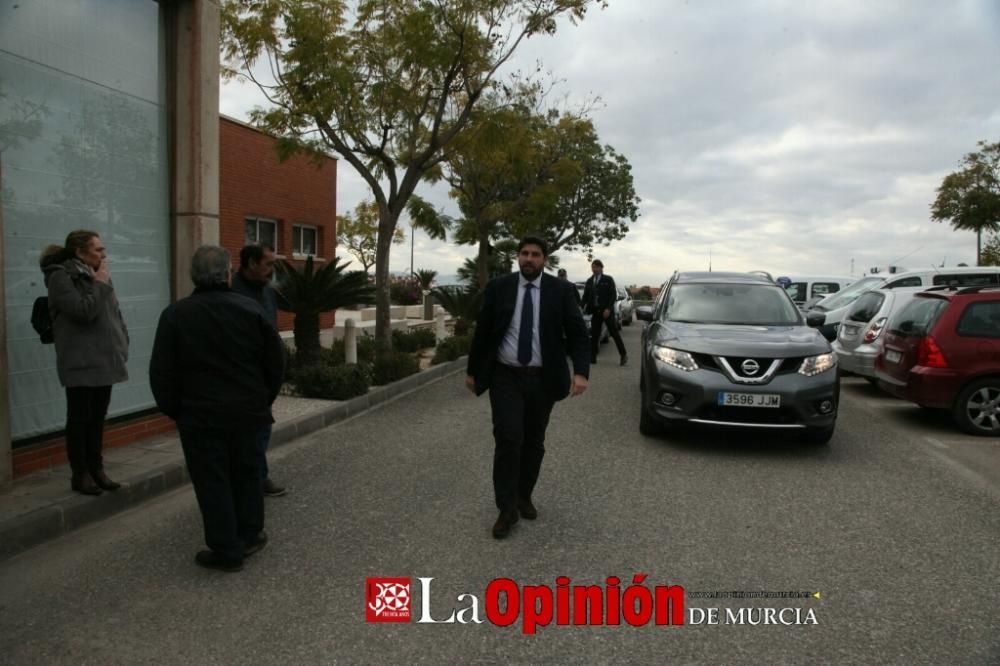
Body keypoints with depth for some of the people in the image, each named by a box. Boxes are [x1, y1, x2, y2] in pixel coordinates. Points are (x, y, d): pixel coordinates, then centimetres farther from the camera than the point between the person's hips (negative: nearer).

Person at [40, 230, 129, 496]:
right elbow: (83, 312, -21)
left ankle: (96, 469, 22)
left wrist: (122, 343, 7)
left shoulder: (96, 276, 14)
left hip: (104, 360, 7)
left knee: (98, 418, 13)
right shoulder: (61, 277, -9)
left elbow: (115, 313, 17)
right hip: (81, 364, -7)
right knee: (80, 419, 2)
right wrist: (99, 285, -12)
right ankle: (80, 474, 12)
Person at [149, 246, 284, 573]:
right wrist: (264, 399, 14)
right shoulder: (251, 310, -3)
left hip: (201, 414, -2)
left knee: (213, 481, 6)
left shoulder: (175, 315, -7)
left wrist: (174, 410, 8)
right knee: (246, 472, 17)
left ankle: (227, 551, 13)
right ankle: (249, 536, 28)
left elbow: (161, 372, -5)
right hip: (248, 409, 3)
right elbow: (276, 361, 1)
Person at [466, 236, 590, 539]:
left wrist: (581, 372, -19)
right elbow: (482, 331, 5)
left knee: (533, 443, 11)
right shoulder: (498, 287, -1)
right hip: (505, 377, -1)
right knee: (509, 439, -10)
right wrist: (472, 370, 8)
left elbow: (578, 333, -5)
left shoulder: (561, 290, -2)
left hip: (542, 380, 1)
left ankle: (524, 497, 32)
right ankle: (507, 509, 2)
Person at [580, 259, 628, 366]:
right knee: (594, 334, 3)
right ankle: (592, 357, 7)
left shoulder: (608, 279, -1)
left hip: (607, 311, -4)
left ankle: (624, 355, 8)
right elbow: (585, 296, 11)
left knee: (614, 333, 0)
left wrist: (608, 309, -15)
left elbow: (614, 295, -6)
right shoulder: (589, 281, 11)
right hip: (595, 311, 4)